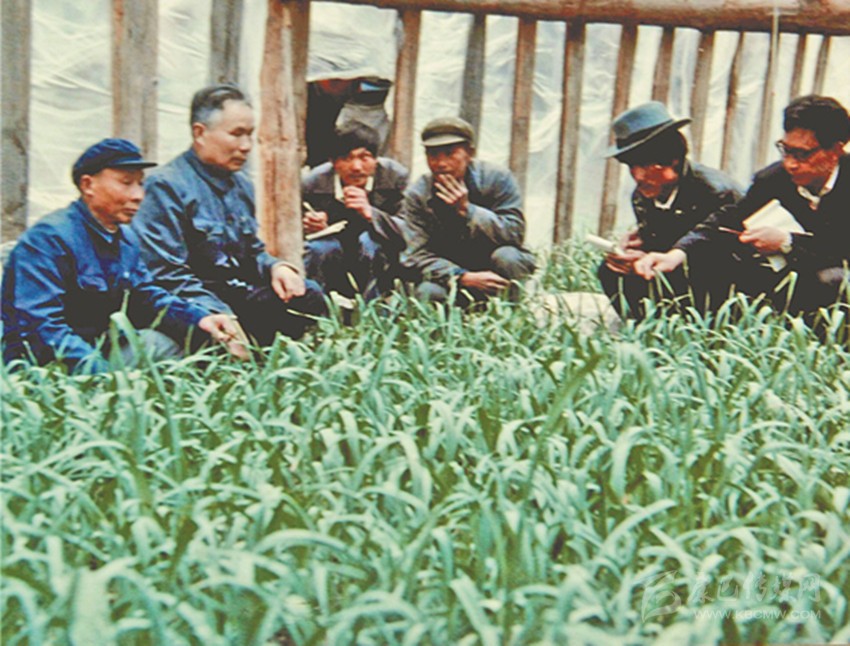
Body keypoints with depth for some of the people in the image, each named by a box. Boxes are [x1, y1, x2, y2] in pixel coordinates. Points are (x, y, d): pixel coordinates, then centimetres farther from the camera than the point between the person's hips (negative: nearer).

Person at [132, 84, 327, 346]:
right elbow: (166, 274, -16)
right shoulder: (166, 186, -8)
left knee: (308, 295, -15)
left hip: (241, 294, 8)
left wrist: (276, 266, 2)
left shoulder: (241, 185, 19)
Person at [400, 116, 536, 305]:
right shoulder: (416, 196, -8)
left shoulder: (497, 179, -11)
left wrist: (467, 209, -29)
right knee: (427, 293, -31)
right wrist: (464, 277, -31)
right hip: (450, 276, 0)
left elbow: (515, 233, -19)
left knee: (506, 257, -32)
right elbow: (416, 254, -15)